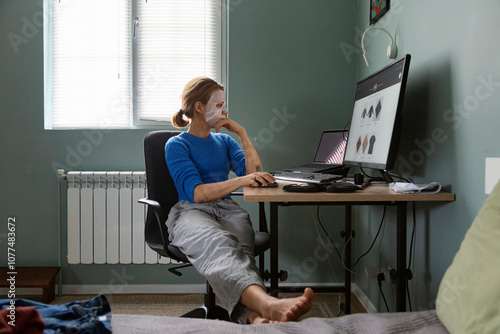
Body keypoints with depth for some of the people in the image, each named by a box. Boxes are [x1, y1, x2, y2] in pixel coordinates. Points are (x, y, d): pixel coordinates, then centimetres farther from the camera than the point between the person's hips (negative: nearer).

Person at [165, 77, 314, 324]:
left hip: (228, 211, 4)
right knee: (218, 243, -41)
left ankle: (254, 315, -63)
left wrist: (242, 133, 11)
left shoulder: (224, 141, 28)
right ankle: (268, 304, -67)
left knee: (239, 248, -35)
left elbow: (255, 174, 14)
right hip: (192, 212, -4)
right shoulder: (176, 145, 10)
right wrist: (242, 180, -19)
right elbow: (197, 193, -7)